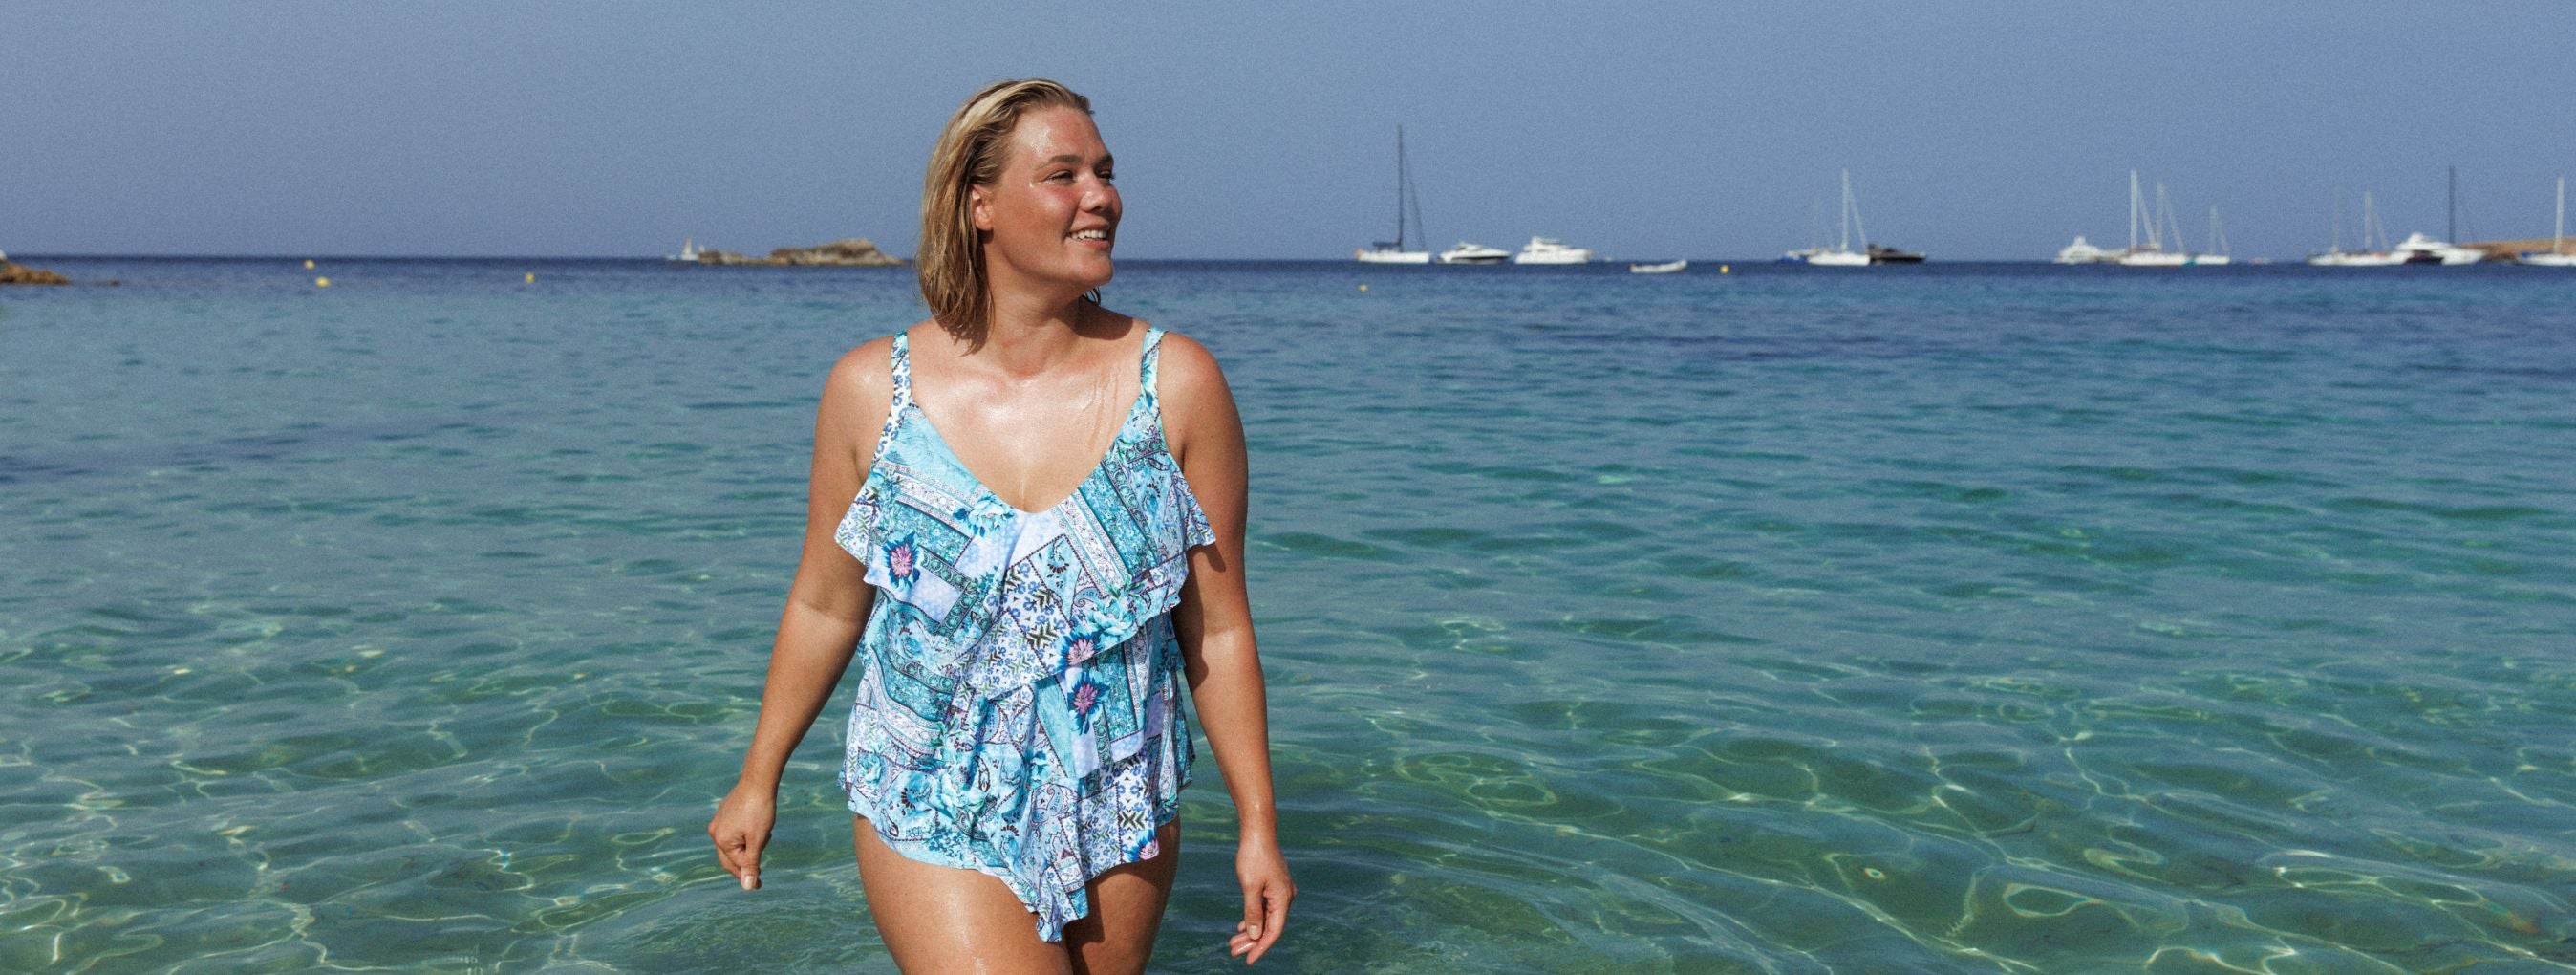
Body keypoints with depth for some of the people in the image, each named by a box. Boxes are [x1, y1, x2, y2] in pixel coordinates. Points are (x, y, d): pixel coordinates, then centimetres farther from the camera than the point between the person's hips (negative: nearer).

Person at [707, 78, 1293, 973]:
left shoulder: (1177, 385, -7)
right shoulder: (871, 389, -7)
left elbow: (1217, 630, -2)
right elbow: (825, 606, 6)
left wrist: (1258, 825, 1)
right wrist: (758, 780, 14)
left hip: (1121, 822, 2)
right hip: (933, 818, -1)